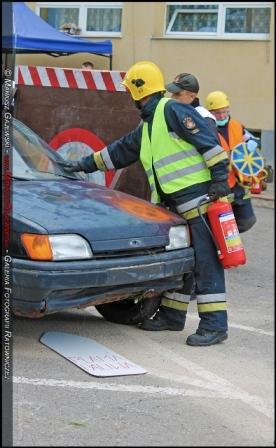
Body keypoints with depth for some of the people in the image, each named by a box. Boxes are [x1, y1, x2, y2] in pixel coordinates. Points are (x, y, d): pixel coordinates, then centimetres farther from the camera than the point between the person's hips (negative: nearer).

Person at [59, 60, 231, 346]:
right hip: (176, 204, 10)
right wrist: (84, 165, 36)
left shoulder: (173, 111, -9)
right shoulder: (146, 127, 21)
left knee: (205, 262, -9)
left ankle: (214, 325, -9)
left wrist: (220, 177, -18)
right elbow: (118, 152, 33)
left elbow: (209, 141, -15)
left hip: (199, 197, -10)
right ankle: (171, 315, 27)